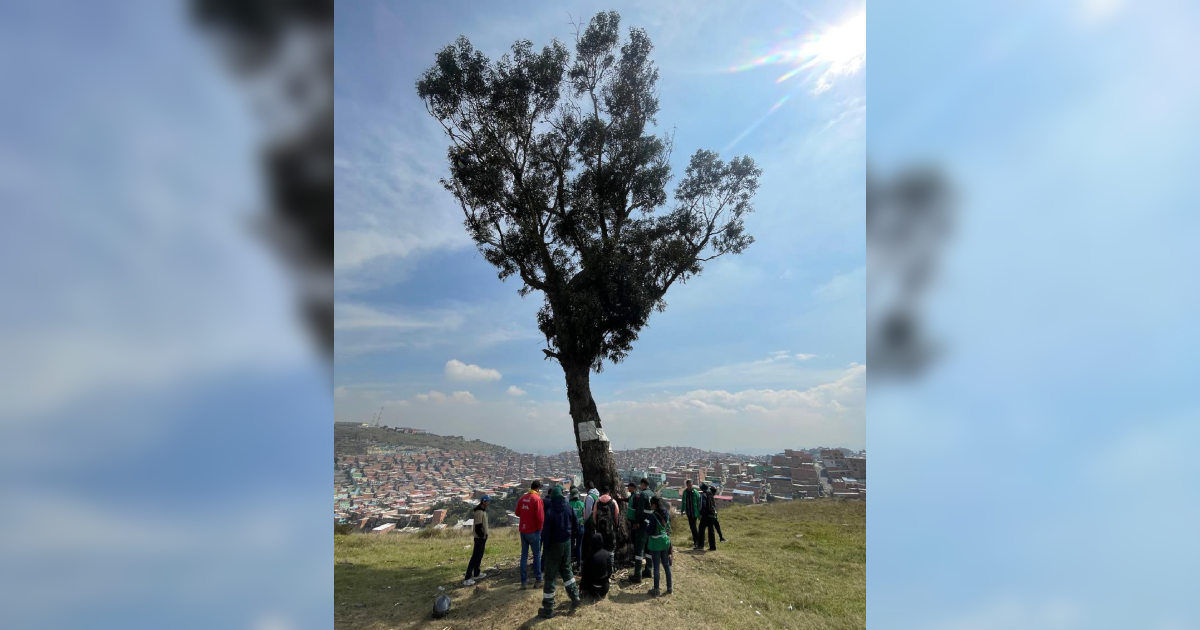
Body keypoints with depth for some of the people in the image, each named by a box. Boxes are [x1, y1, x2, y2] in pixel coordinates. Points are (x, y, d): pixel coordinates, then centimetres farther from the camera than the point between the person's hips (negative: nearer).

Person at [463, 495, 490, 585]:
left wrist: (484, 535, 14)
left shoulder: (482, 510, 9)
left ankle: (476, 574, 29)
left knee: (479, 556, 18)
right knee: (475, 557, -7)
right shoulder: (479, 512, -23)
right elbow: (478, 527, -25)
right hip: (480, 537, -10)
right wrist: (482, 535, -16)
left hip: (482, 537, 10)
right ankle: (467, 578, -5)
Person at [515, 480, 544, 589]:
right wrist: (539, 528, -1)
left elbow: (517, 513, 14)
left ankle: (523, 582, 11)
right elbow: (540, 516, -17)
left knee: (524, 555, 11)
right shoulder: (537, 499, -14)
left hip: (523, 530, 6)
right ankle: (538, 580, 10)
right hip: (533, 531, -6)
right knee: (537, 555, 6)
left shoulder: (522, 498, 5)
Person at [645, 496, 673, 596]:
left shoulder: (653, 515, -20)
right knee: (666, 565, 15)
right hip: (665, 541, 6)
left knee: (656, 567, 4)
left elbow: (651, 531, -19)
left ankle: (656, 590, 12)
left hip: (656, 543, -6)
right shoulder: (665, 513, 0)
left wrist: (647, 526, -2)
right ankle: (669, 588, 24)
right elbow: (668, 526, 12)